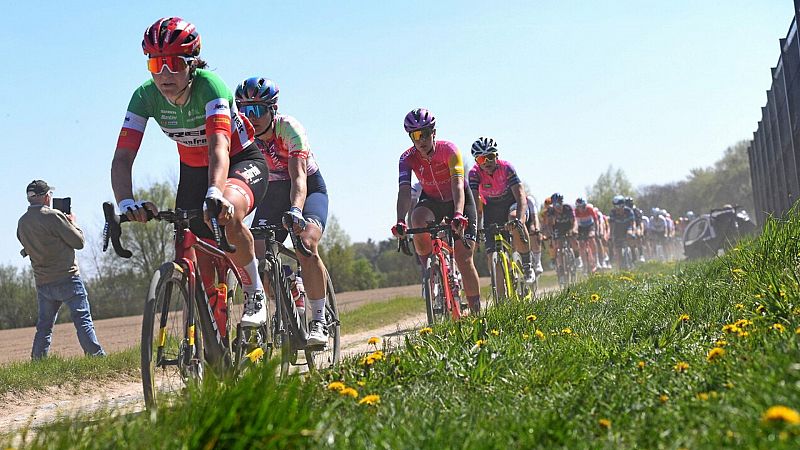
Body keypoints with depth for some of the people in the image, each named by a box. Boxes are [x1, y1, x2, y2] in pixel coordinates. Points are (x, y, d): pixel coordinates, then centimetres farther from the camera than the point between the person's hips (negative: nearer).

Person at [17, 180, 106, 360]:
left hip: (42, 282, 6)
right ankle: (97, 358, -8)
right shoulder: (53, 216, -13)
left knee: (44, 326, 14)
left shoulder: (22, 222, 8)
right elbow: (79, 242, -10)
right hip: (67, 278, -6)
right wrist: (72, 224, 9)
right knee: (83, 321, -4)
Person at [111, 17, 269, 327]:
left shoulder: (208, 85, -31)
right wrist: (126, 203, -46)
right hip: (193, 171, 5)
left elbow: (219, 145, -45)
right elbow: (123, 157, -27)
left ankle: (254, 293, -14)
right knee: (198, 265, 0)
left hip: (242, 162, -4)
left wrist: (215, 193, -64)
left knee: (226, 216, -37)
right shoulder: (145, 96, -19)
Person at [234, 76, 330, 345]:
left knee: (306, 247, -30)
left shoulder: (289, 129, -26)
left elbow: (298, 177, -37)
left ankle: (319, 322, -19)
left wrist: (296, 210, -56)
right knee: (256, 255, -15)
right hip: (272, 193, 4)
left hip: (310, 189, -4)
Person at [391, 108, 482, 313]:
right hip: (431, 200, 2)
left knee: (464, 258, -12)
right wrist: (400, 222, -48)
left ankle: (476, 311, -1)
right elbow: (404, 191, -30)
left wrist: (458, 215, -55)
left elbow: (458, 185, -38)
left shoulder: (449, 150, -27)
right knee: (418, 219, -35)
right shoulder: (408, 158, -20)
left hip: (459, 199, -2)